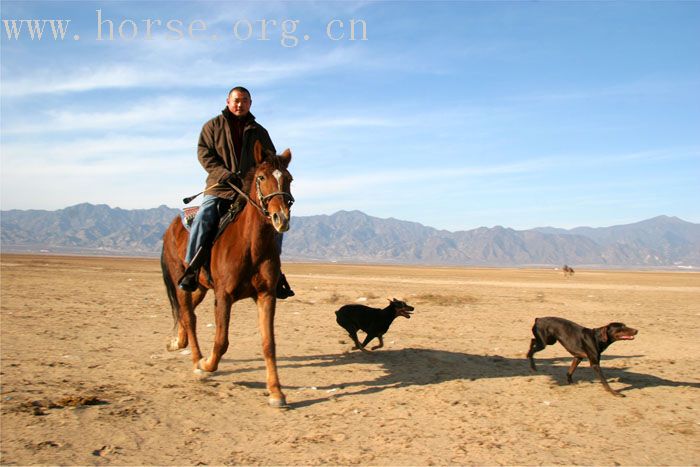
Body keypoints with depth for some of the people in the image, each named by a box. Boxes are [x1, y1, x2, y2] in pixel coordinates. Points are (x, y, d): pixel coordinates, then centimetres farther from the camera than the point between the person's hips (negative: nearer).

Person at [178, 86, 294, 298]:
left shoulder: (259, 131, 17)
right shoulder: (213, 126, 10)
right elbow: (204, 153, -1)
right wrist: (224, 173, -16)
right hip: (220, 188, -2)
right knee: (202, 221, -24)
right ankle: (191, 270, -11)